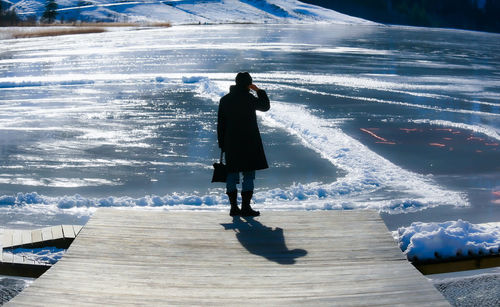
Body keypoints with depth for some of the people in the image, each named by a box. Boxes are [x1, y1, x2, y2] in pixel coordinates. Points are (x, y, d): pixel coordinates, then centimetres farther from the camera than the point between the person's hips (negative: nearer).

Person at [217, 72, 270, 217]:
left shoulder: (224, 100, 7)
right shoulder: (248, 98, -9)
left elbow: (220, 124, 7)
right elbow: (265, 106, 6)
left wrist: (222, 144, 11)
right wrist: (259, 90, 13)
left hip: (231, 142, 5)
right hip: (248, 141, -5)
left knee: (232, 174, 9)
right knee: (248, 174, -1)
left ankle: (233, 207, 11)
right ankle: (246, 207, -3)